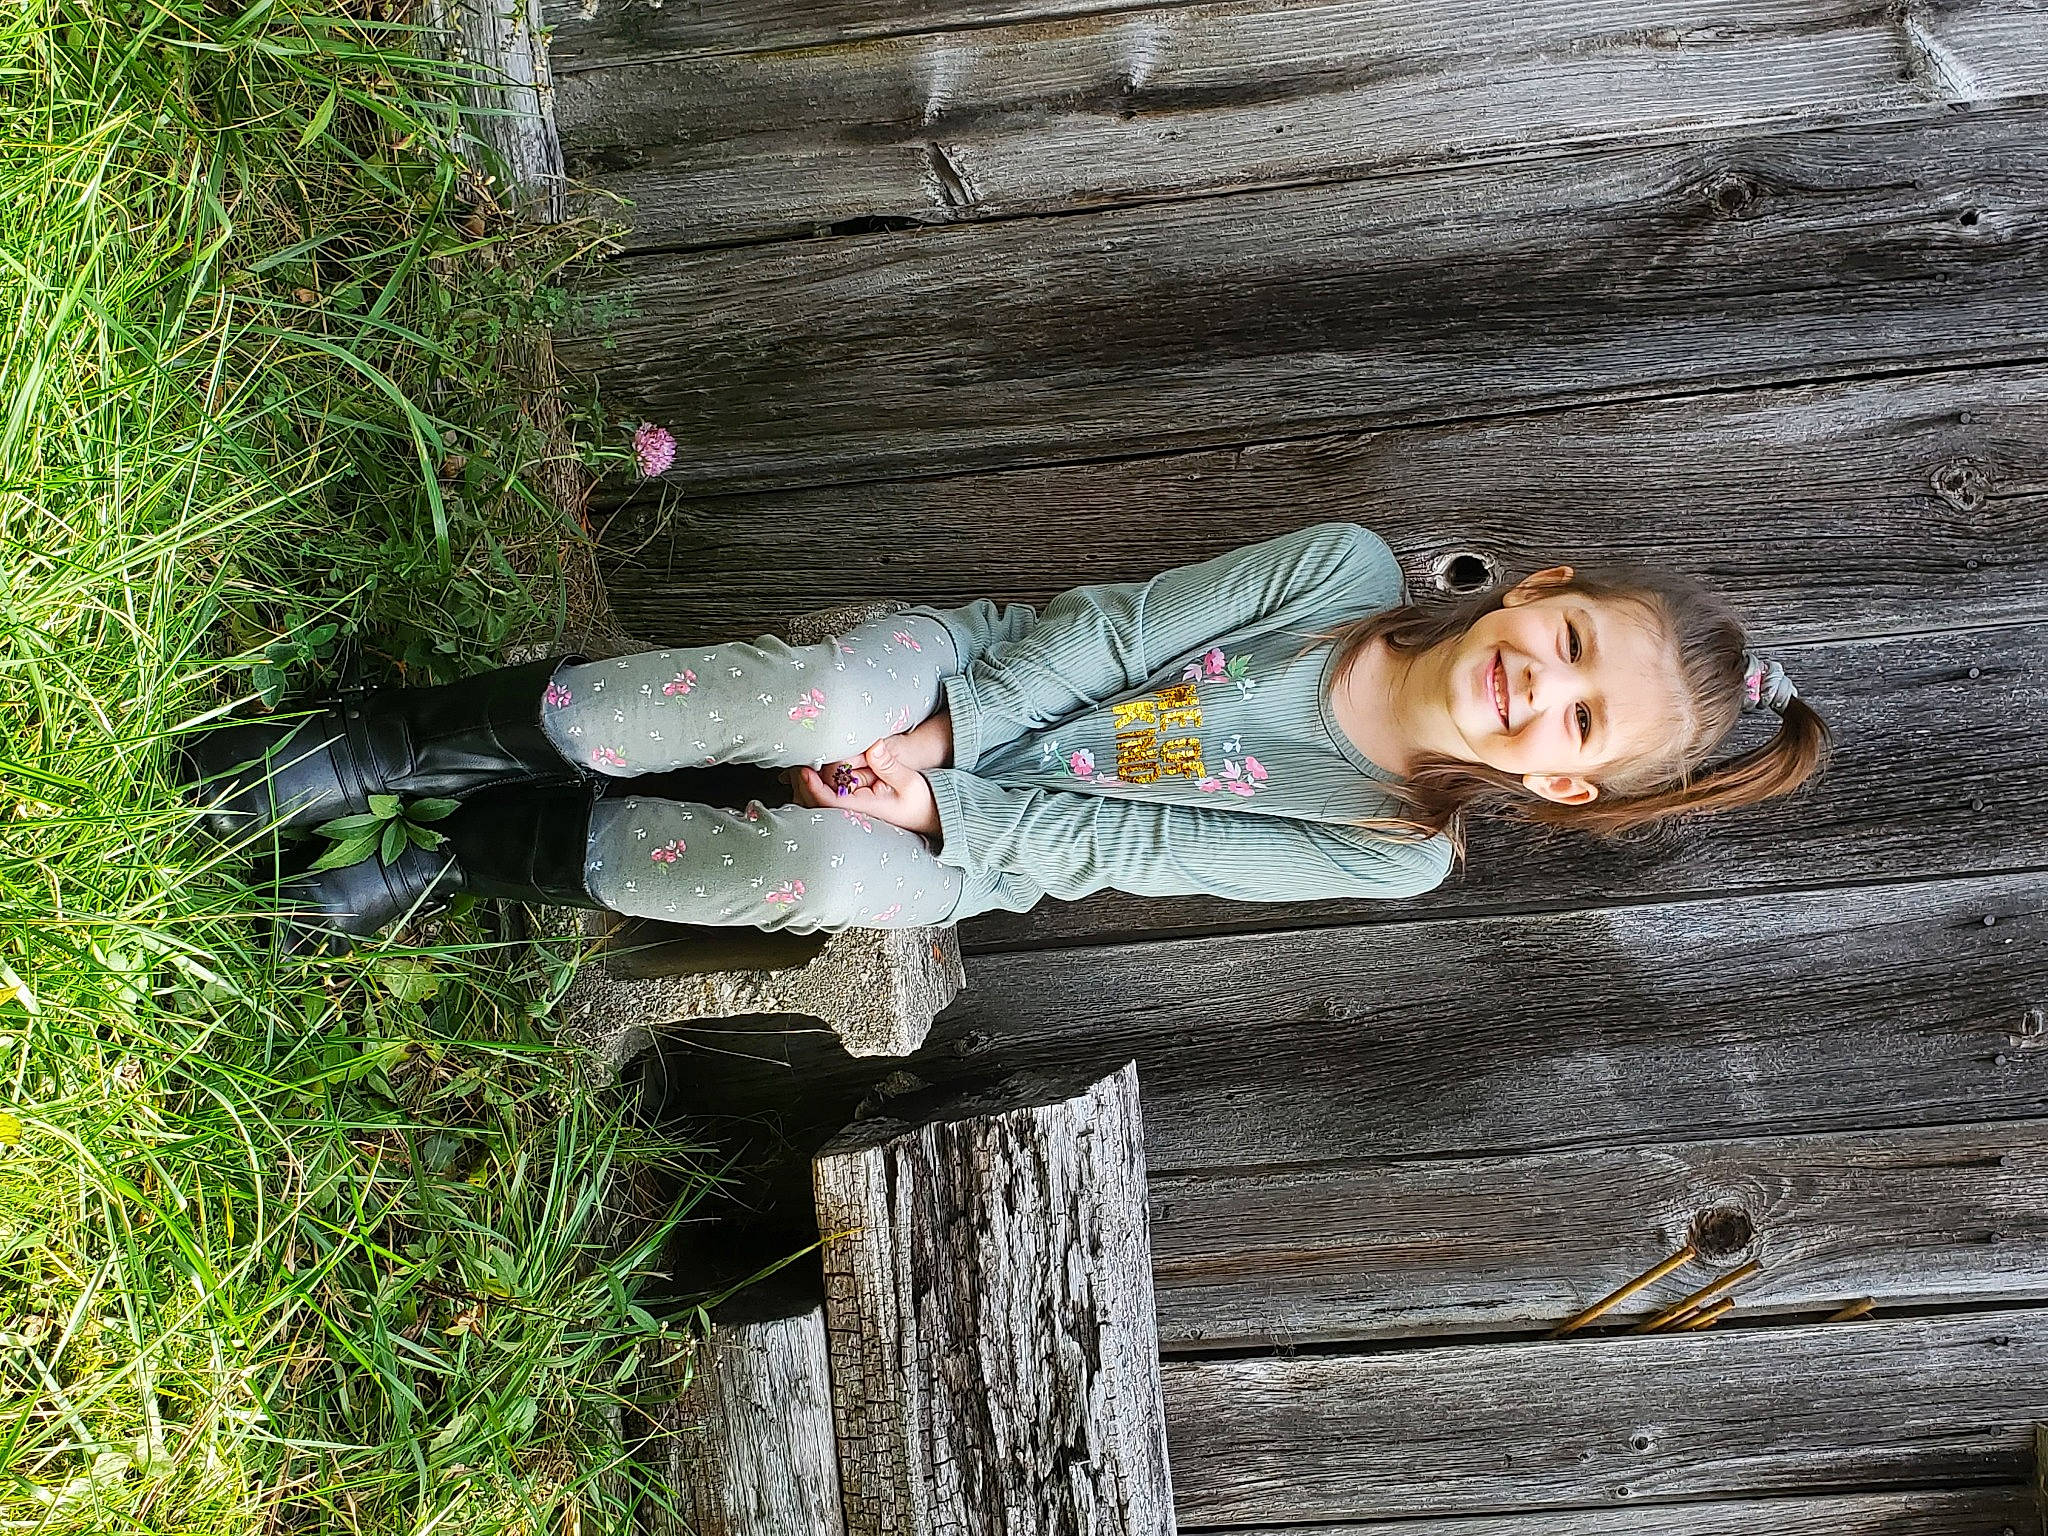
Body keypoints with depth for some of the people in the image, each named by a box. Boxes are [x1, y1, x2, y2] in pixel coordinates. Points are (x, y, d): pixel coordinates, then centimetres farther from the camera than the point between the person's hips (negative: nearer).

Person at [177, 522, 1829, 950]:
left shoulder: (1394, 856, -10)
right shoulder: (1347, 569, -9)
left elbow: (1126, 846, -14)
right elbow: (1122, 624, -9)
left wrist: (940, 816, -19)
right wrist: (932, 726, -20)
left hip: (987, 852, -1)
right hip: (974, 678, 1)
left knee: (828, 871, -34)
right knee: (816, 693, -34)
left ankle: (465, 856, -10)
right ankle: (381, 741, -17)